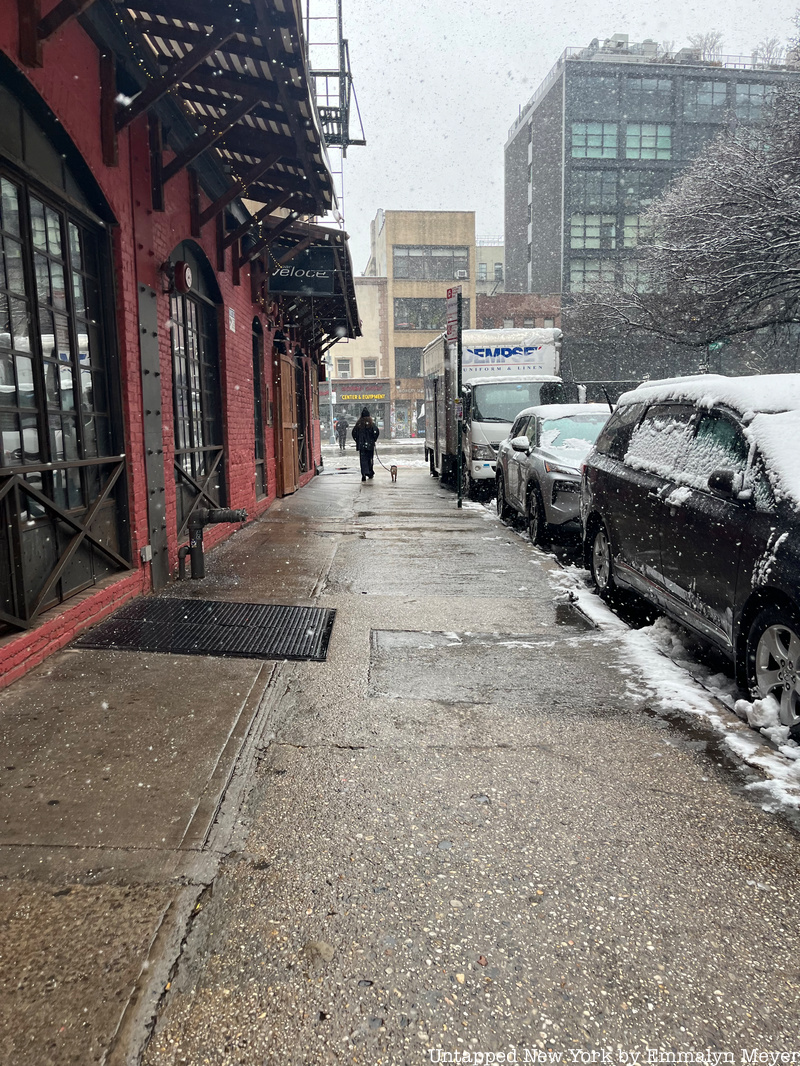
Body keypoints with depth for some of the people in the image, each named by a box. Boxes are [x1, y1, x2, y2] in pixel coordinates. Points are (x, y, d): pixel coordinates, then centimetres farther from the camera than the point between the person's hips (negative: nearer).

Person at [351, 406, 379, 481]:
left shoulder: (359, 423, 0)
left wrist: (357, 441, 12)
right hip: (370, 444, -1)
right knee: (370, 459, 14)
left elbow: (354, 432, 2)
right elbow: (377, 431, -14)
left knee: (363, 459, 0)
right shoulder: (371, 422, -6)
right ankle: (370, 473, 23)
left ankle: (364, 473, -16)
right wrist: (373, 440, 0)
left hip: (361, 445, 1)